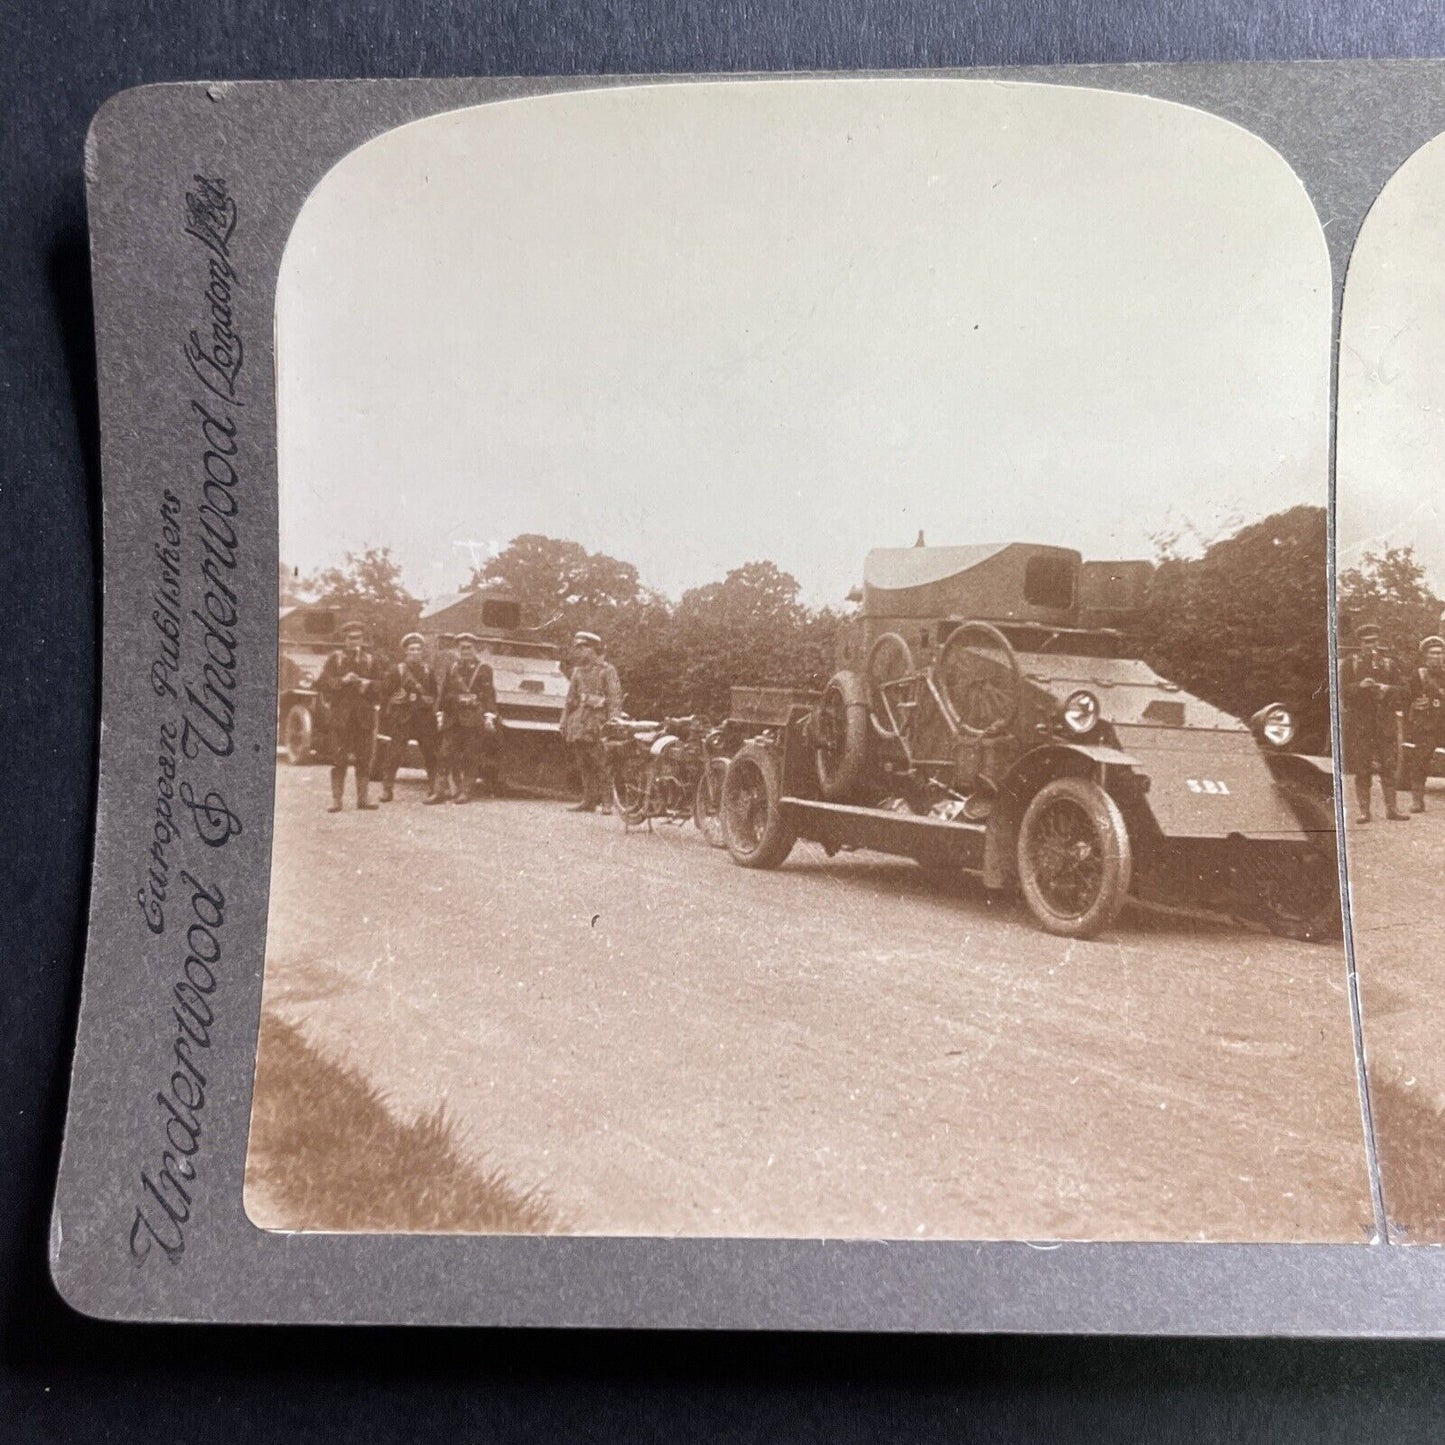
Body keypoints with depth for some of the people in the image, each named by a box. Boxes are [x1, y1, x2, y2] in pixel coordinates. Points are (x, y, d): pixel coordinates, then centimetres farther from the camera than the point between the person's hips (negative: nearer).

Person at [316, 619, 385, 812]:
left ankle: (363, 798, 10)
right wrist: (342, 680, -14)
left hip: (365, 716, 1)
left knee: (364, 758, 3)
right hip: (339, 715, -1)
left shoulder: (372, 659, 12)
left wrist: (368, 684, -12)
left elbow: (383, 684, 5)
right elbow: (321, 683, -1)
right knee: (339, 759, -3)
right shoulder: (335, 658, 9)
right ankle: (336, 799, 0)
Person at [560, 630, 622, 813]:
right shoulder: (578, 671, 19)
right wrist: (564, 721, 15)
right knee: (583, 765, 5)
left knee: (601, 764, -9)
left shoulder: (607, 670, 0)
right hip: (578, 720, 6)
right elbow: (570, 698, 23)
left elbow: (615, 698, -6)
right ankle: (589, 800, 10)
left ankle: (607, 801, -7)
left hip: (598, 721, -6)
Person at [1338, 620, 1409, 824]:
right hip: (1358, 721, -2)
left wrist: (1388, 689, -11)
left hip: (1384, 722, 2)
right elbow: (1342, 690, -2)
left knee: (1388, 768, 0)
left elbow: (1402, 690, 9)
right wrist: (1360, 686, -19)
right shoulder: (1349, 662, 6)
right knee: (1362, 770, -2)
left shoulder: (1388, 663, 13)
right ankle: (1364, 811, 4)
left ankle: (1391, 809, 7)